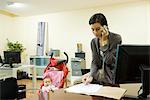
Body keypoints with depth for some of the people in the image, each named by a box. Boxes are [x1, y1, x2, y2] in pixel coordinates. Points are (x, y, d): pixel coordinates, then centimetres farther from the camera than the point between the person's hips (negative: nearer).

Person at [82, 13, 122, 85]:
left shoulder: (116, 38, -9)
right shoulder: (93, 42, 6)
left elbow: (109, 61, -14)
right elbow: (95, 62, 1)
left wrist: (104, 42, -14)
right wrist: (91, 75, -17)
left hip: (111, 78, -5)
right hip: (97, 77, 5)